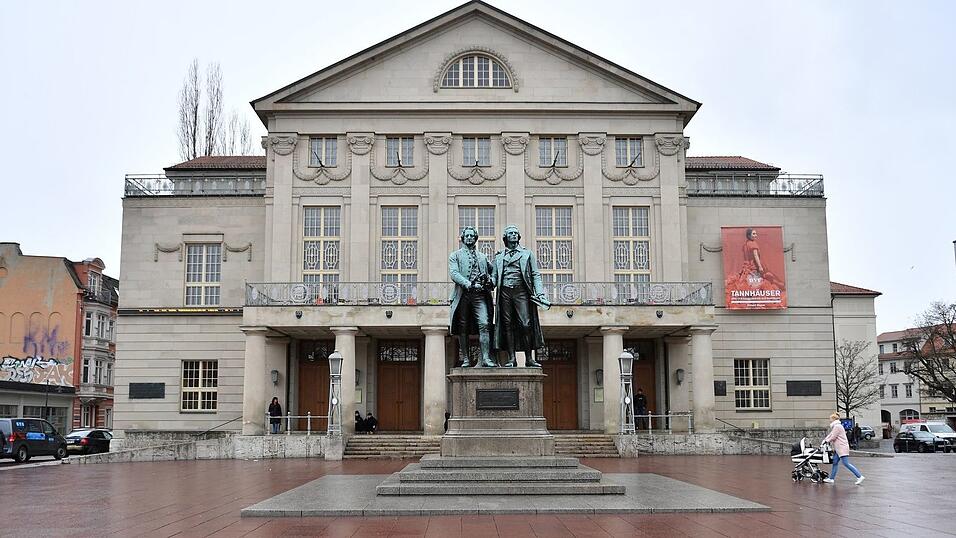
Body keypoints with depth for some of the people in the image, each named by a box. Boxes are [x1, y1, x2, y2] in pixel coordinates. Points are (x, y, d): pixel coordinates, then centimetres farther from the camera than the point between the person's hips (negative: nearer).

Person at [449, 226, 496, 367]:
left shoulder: (482, 256, 22)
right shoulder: (455, 255, 11)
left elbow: (493, 269, 32)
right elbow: (454, 274, -4)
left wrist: (492, 281, 8)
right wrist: (469, 284, -18)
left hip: (480, 294, 2)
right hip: (463, 295, -2)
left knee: (484, 325, -12)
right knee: (463, 328, 0)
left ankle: (485, 358, -15)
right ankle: (465, 359, 6)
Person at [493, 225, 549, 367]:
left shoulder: (527, 254, 16)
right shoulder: (499, 256, 19)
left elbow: (535, 275, 10)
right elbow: (494, 277, 16)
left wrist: (540, 293, -3)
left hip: (521, 291, -2)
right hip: (505, 292, 2)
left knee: (525, 324, -10)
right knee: (507, 325, -2)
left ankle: (529, 358, -4)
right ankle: (511, 358, 1)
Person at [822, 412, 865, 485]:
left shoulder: (837, 426, -14)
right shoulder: (835, 426, 19)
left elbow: (833, 437, -16)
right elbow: (830, 434, 22)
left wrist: (826, 441, -2)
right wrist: (824, 440, 13)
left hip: (842, 448, -11)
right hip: (837, 448, 11)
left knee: (846, 463, -12)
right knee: (835, 462, 10)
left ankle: (860, 477, -10)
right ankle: (831, 479, 14)